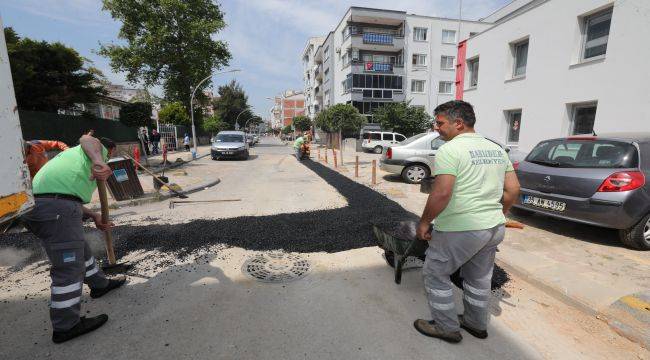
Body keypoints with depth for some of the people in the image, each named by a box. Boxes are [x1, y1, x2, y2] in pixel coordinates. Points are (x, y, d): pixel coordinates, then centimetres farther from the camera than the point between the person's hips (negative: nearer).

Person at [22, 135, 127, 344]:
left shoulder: (73, 153, 36)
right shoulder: (98, 148, 14)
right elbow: (87, 139, -14)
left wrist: (94, 217, 36)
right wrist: (99, 162, -33)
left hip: (34, 203, 10)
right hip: (56, 206, -10)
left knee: (79, 249, 24)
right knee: (68, 266, -4)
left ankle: (99, 285, 42)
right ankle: (65, 326, 5)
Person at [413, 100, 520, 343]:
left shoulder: (450, 150, -16)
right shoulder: (496, 149, 10)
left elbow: (442, 193, -25)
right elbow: (512, 189, 10)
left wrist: (424, 222, -14)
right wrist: (495, 214, 21)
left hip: (460, 230, -8)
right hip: (495, 228, 8)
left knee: (435, 275, 11)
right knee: (479, 278, 24)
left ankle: (447, 327, 24)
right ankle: (477, 324, 41)